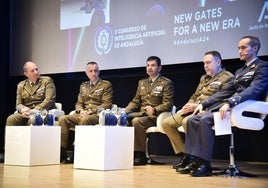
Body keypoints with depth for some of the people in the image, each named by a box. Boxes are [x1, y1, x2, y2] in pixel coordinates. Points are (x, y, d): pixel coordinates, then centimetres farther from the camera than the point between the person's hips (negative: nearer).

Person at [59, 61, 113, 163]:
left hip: (97, 115, -5)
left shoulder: (106, 85, 6)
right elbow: (79, 103, 20)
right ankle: (62, 152, -22)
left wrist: (90, 111, -15)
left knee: (84, 120, -39)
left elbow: (106, 104, -4)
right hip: (82, 114, 5)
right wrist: (81, 110, -5)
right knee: (63, 119, -21)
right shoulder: (83, 86, 23)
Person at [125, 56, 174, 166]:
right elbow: (135, 102, 23)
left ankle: (140, 155, -25)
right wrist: (125, 111, 3)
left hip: (156, 116, -6)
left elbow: (168, 104, -6)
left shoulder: (166, 83, 4)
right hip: (141, 113, 6)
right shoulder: (141, 83, 24)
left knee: (137, 121, -34)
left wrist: (154, 110, -25)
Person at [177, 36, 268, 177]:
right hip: (229, 106, 9)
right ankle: (192, 159, -11)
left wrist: (229, 103, -31)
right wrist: (203, 104, 11)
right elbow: (225, 92, 24)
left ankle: (204, 165, -26)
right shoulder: (240, 71, 28)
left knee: (205, 119, -29)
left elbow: (254, 90, -18)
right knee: (193, 119, -7)